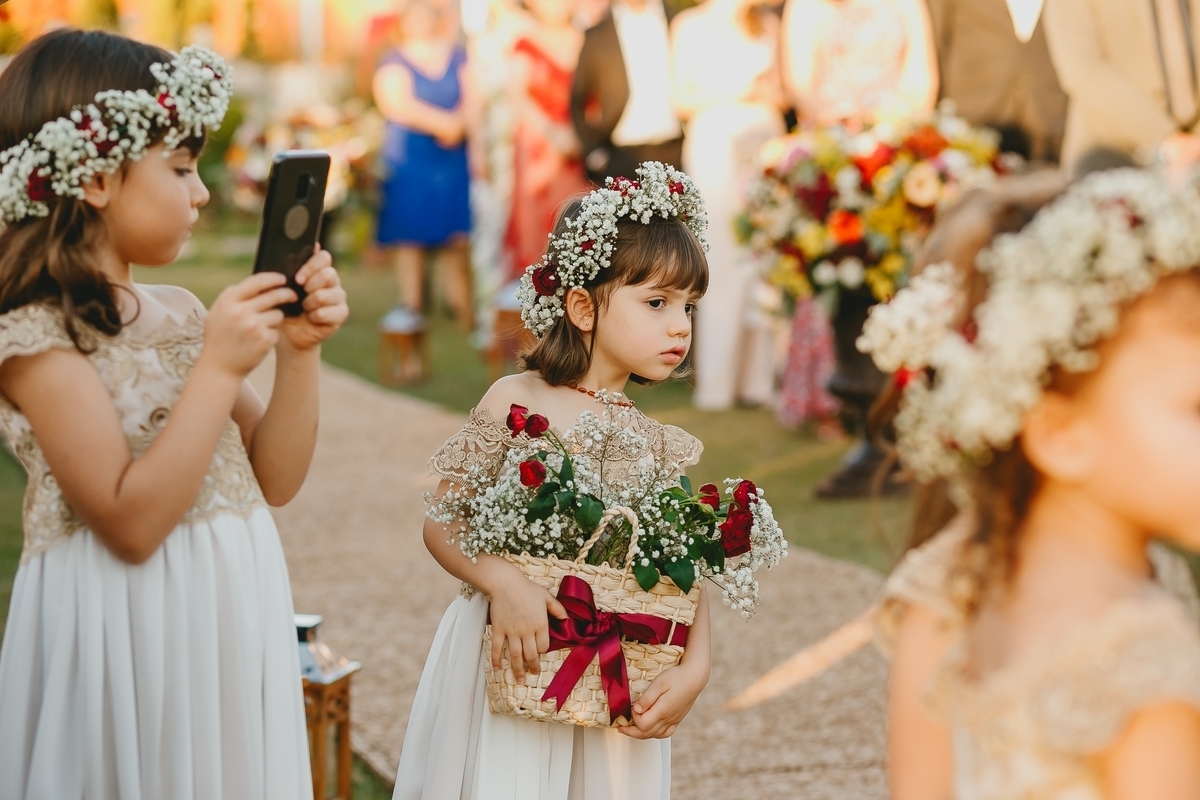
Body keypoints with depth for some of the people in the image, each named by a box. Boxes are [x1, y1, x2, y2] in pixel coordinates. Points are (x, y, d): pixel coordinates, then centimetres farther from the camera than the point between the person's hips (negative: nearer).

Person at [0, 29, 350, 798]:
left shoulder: (181, 312, 7)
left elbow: (274, 480, 9)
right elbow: (130, 523, -20)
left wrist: (300, 352, -4)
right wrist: (220, 368, -20)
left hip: (232, 621, 7)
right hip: (128, 640, -7)